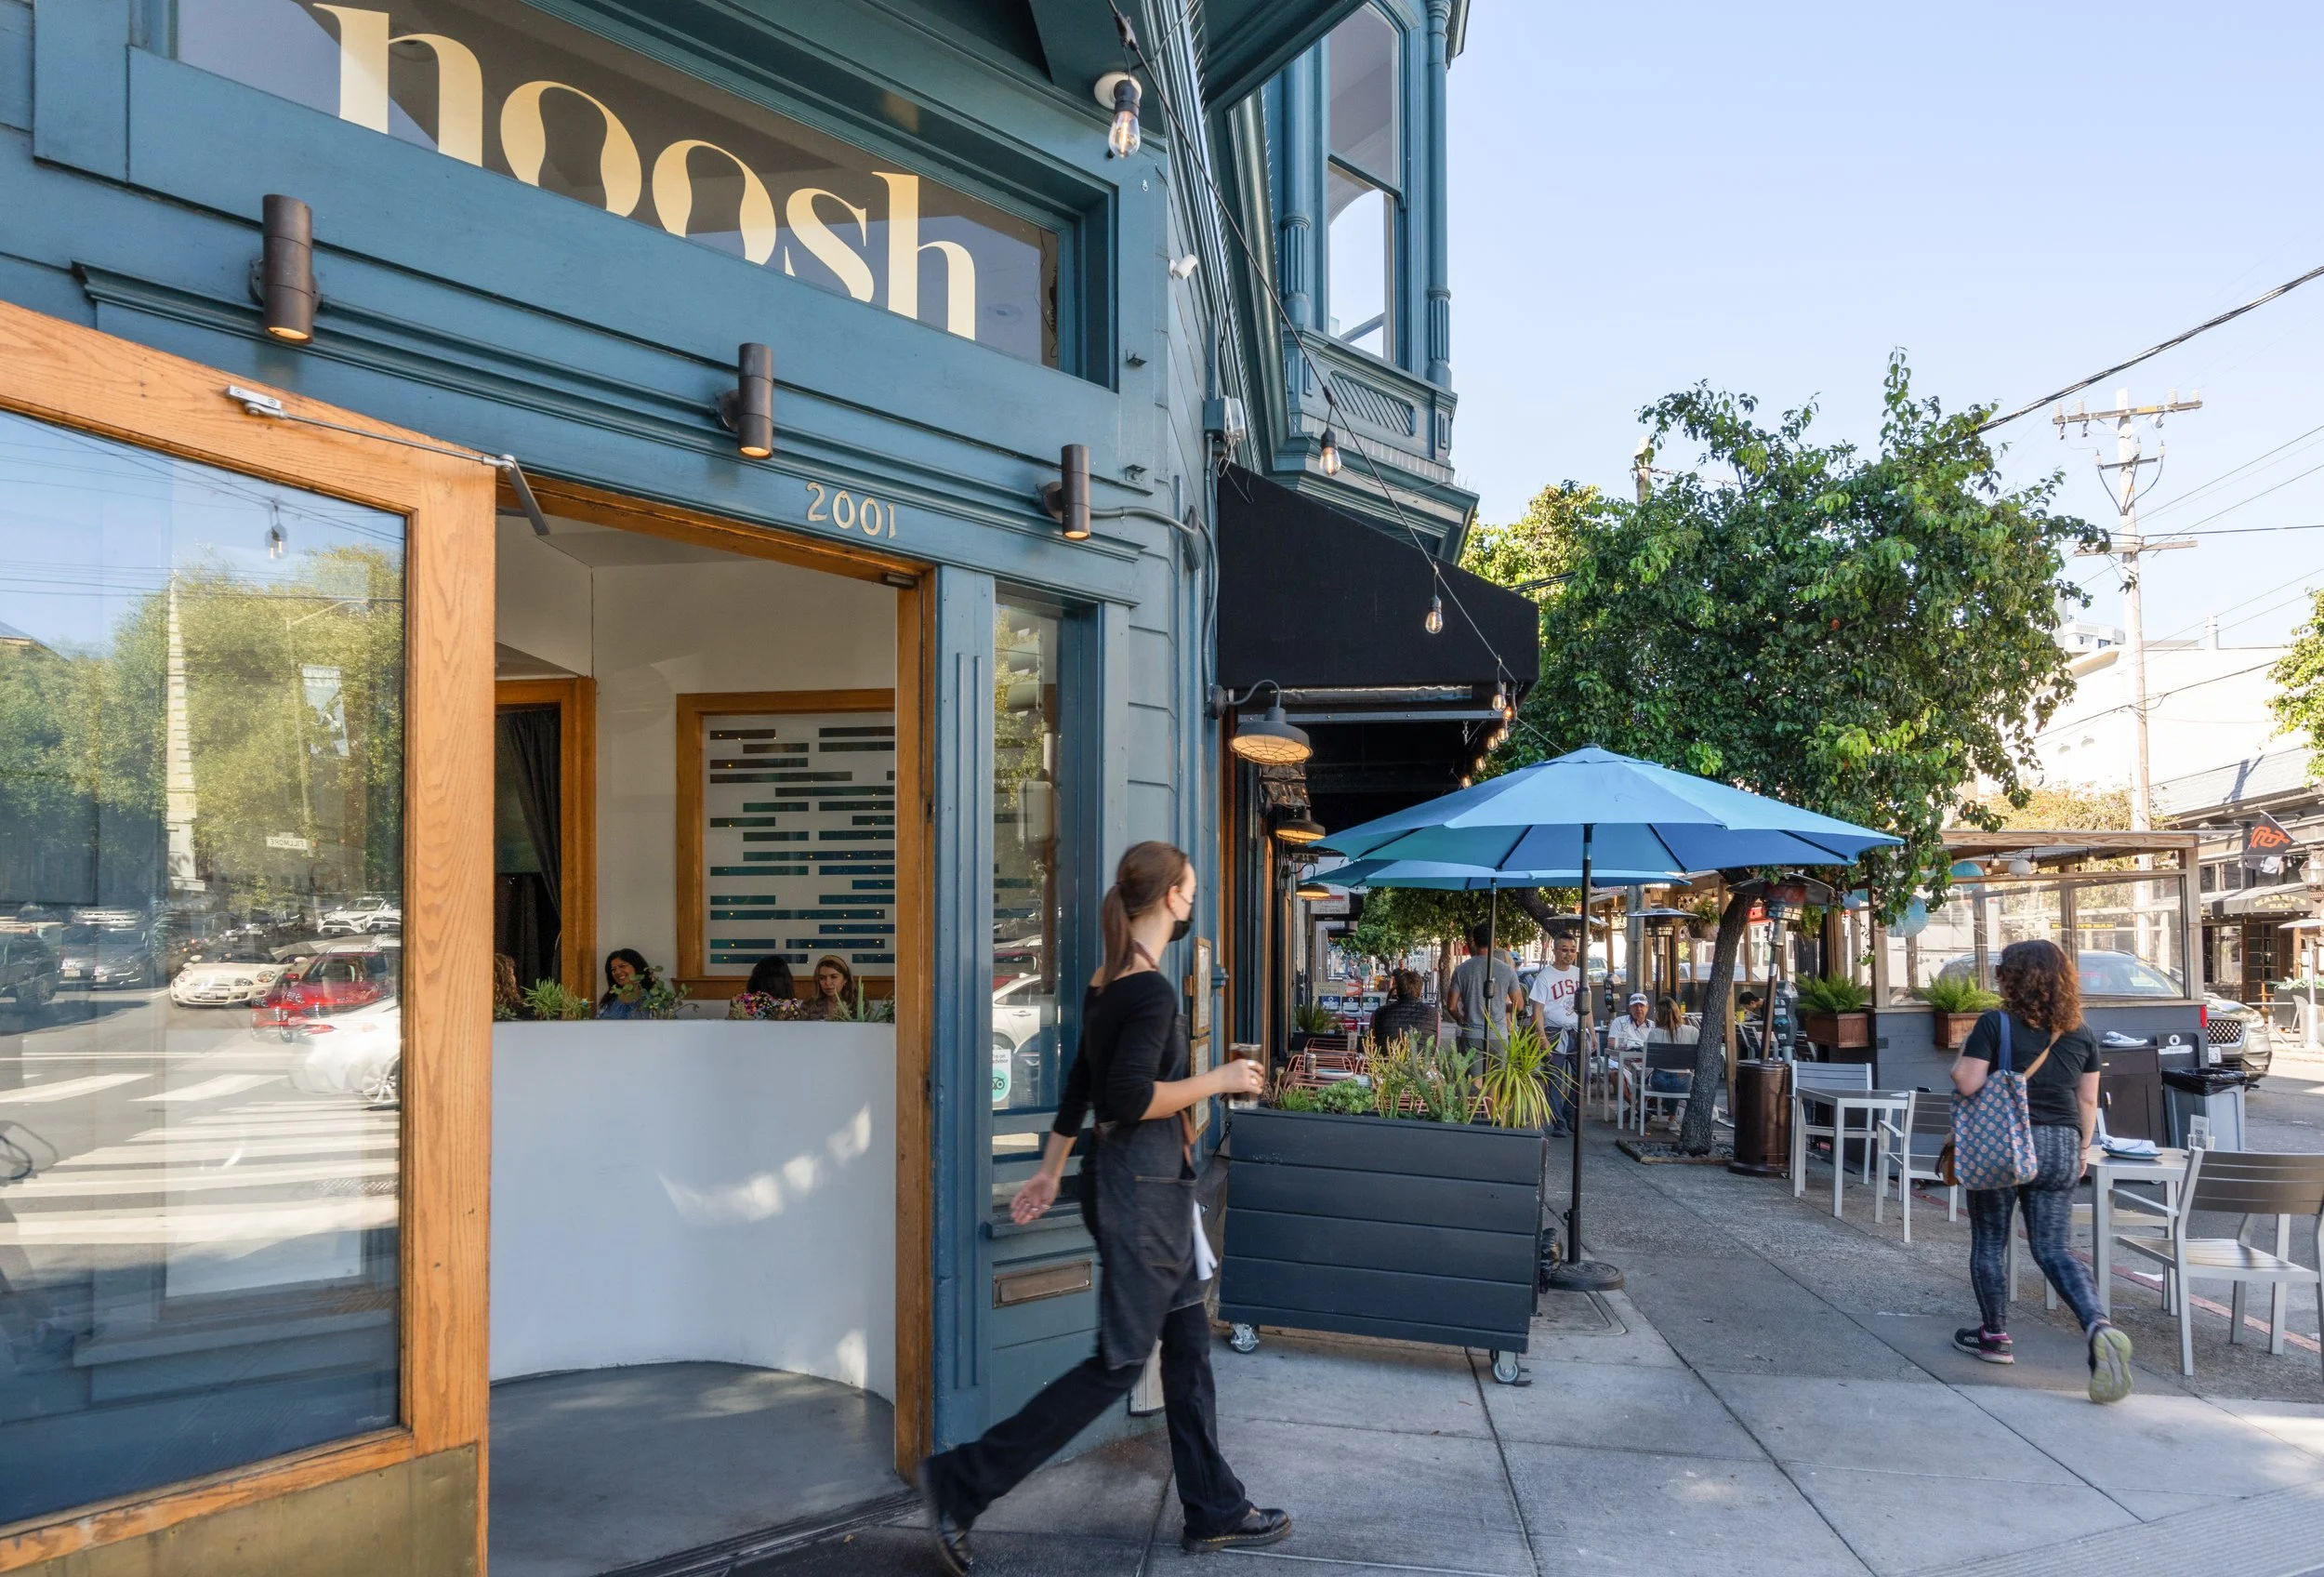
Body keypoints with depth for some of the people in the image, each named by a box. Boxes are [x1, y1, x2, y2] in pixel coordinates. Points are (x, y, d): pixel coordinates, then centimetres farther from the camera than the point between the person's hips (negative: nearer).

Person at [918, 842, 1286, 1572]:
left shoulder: (1106, 982, 9)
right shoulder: (1152, 991, -20)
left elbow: (1080, 1084, 16)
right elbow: (1131, 1098, -27)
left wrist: (1050, 1171, 22)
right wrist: (1217, 1081, -16)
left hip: (1133, 1181, 10)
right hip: (1141, 1188, -10)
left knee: (1187, 1342, 15)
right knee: (1118, 1363, -1)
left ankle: (1215, 1511, 25)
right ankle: (962, 1485, 3)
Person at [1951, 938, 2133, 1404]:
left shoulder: (1995, 1024, -11)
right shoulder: (2080, 1033, 5)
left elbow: (1968, 1083, -15)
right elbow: (2087, 1099, 9)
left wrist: (1960, 1059, 5)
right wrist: (2083, 1147, 20)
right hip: (2060, 1147, 4)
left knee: (1989, 1243, 12)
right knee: (2053, 1248, 8)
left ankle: (1995, 1336, 21)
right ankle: (2099, 1327, -14)